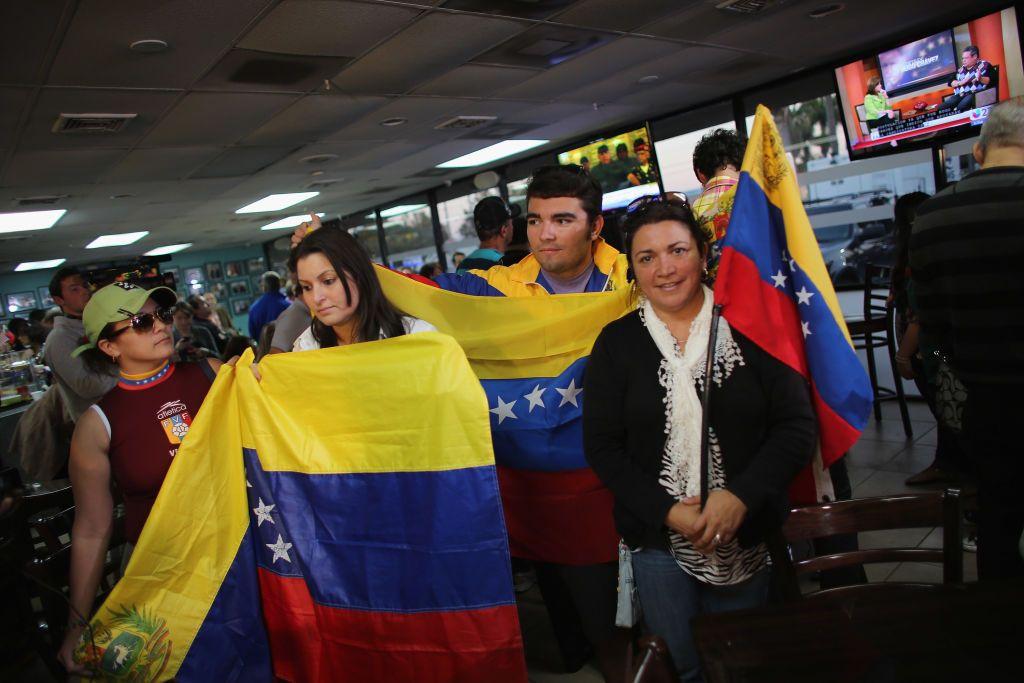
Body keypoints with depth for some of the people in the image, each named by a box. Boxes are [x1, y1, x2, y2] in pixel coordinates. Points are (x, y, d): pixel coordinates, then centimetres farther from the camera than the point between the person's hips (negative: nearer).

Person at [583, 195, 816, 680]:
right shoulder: (616, 343, -2)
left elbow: (797, 425, -6)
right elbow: (602, 446, -4)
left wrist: (740, 496, -18)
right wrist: (666, 510, -14)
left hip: (746, 533, 0)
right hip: (658, 536, 0)